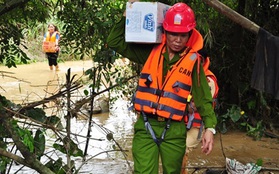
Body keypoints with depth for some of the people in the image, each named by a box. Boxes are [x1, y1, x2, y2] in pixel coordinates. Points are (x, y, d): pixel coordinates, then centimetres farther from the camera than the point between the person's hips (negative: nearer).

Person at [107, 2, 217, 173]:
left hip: (174, 130, 0)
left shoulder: (193, 60, -2)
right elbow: (115, 42, 7)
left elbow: (203, 97, 0)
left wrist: (210, 127, -9)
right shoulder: (151, 51, 3)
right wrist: (126, 17, -3)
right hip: (145, 126, 1)